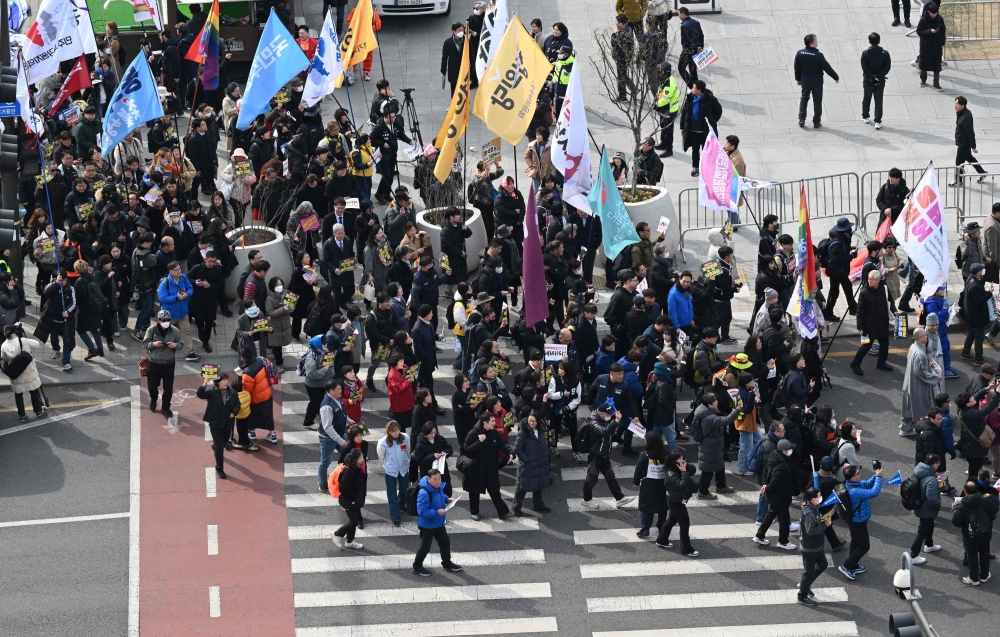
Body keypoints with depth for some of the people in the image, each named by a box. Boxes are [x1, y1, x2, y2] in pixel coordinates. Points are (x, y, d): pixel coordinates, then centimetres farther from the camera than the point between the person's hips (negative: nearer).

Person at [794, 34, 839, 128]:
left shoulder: (799, 53, -9)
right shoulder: (818, 55, -22)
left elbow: (797, 67, 3)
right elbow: (827, 68, -14)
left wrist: (798, 79, 19)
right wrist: (836, 77, 0)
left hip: (805, 81, 4)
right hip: (817, 81, -4)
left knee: (804, 98, 19)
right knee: (817, 101, 9)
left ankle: (801, 119, 12)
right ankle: (816, 122, 14)